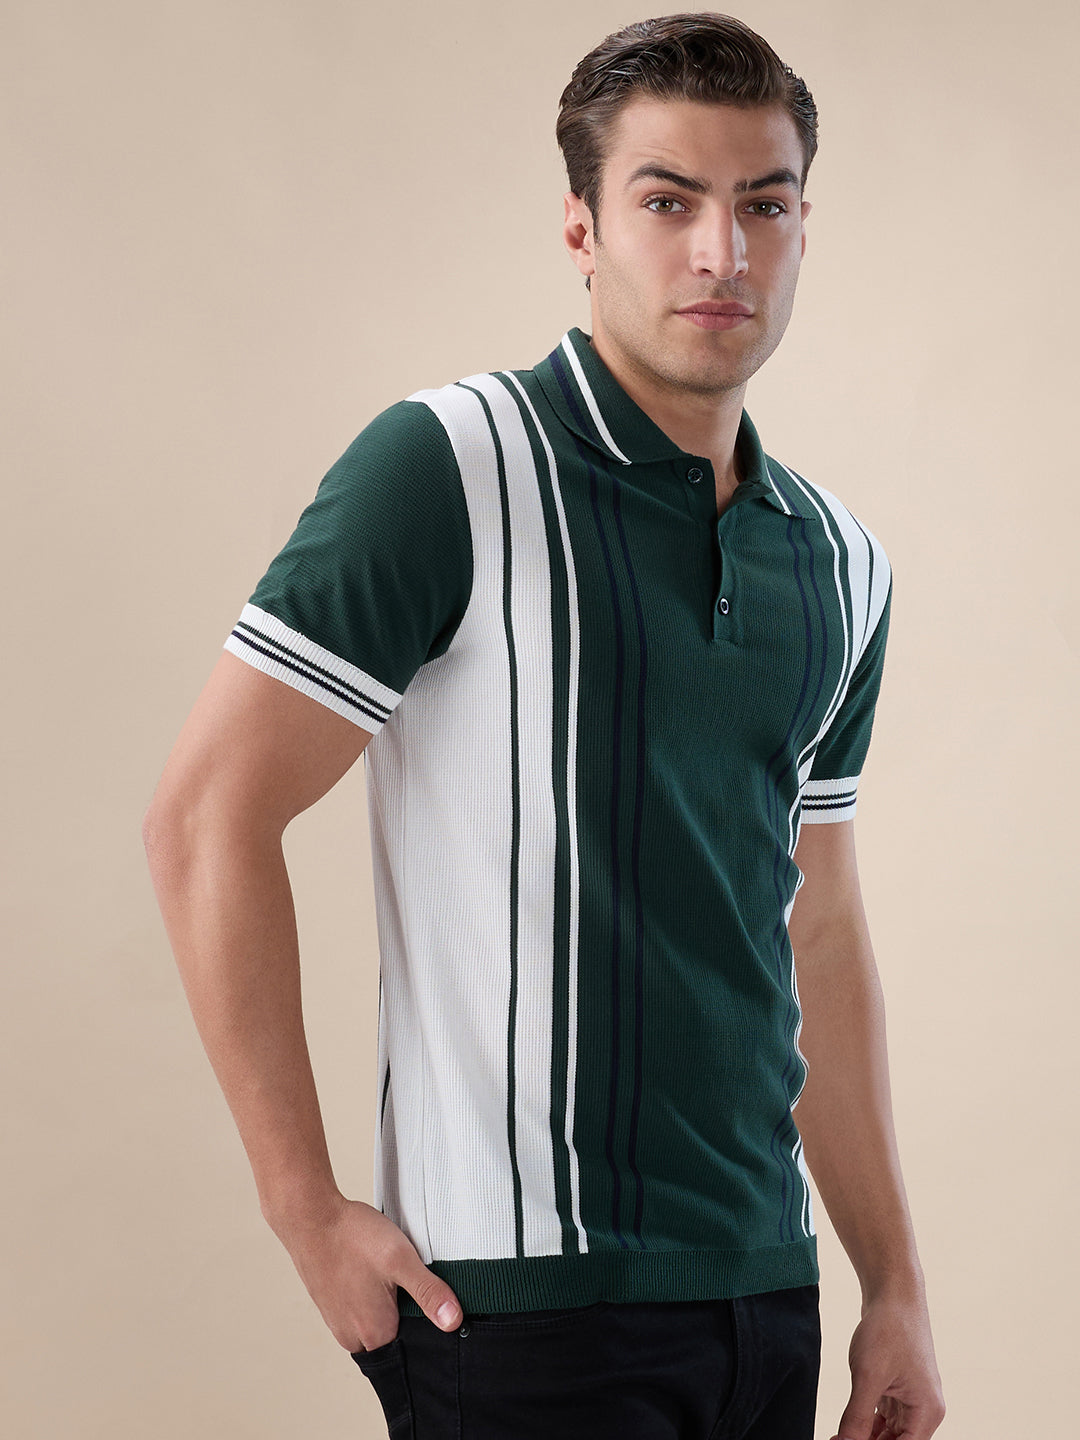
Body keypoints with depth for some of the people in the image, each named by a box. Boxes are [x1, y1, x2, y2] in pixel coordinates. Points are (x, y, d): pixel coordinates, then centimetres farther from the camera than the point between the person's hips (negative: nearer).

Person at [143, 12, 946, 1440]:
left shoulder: (841, 567, 11)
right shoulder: (449, 468, -9)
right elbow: (206, 815, -12)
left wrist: (895, 1281, 15)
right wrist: (310, 1214, -12)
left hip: (766, 1294, 6)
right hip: (523, 1293, -6)